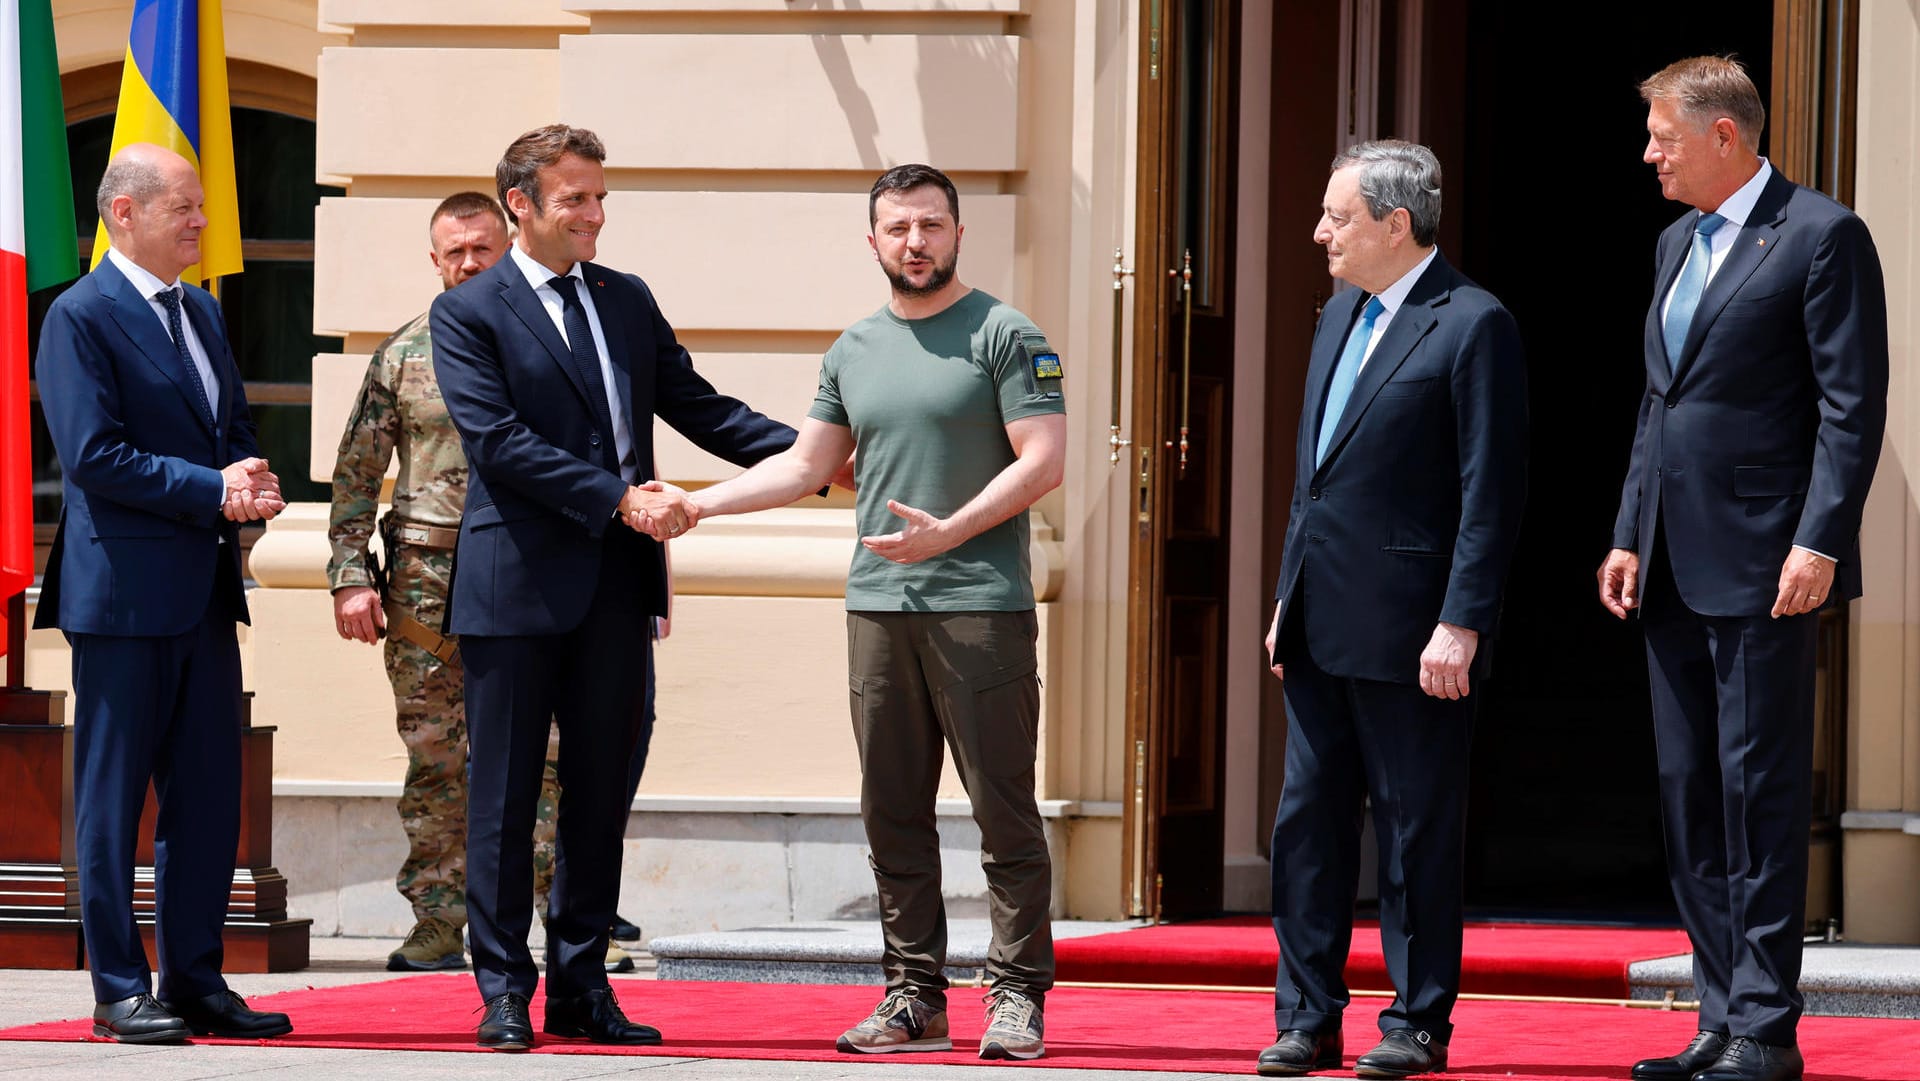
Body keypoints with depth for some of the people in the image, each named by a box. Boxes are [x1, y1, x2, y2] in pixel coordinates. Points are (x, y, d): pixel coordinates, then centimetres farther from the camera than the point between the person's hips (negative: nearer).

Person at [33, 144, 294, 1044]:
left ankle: (194, 978, 15)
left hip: (205, 589, 8)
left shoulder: (201, 312, 16)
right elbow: (94, 457, -16)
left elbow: (234, 427, 22)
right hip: (124, 591, -8)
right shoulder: (81, 318, -9)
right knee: (113, 797, -1)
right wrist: (212, 490, -17)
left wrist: (251, 481, -1)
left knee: (209, 798, 8)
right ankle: (120, 991, 3)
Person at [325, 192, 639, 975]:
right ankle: (437, 927, 9)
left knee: (547, 759, -7)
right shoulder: (403, 354, 9)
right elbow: (357, 473, 9)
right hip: (426, 582, 1)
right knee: (434, 763, 3)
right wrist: (351, 576, 1)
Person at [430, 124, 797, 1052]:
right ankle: (504, 991, 6)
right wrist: (621, 500, -18)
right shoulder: (467, 313, -4)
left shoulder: (627, 300, 14)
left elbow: (696, 406, 16)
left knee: (600, 791, 7)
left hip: (615, 587, 5)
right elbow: (500, 443, -13)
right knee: (504, 795, 0)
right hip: (517, 586, -5)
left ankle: (580, 988, 14)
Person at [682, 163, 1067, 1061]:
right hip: (878, 607, 6)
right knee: (894, 813, 7)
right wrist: (696, 503, 11)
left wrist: (947, 531, -17)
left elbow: (1045, 460, -9)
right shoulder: (854, 350, 16)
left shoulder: (1005, 337, -2)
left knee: (1003, 808, -6)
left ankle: (1017, 996, -3)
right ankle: (914, 996, 12)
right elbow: (805, 464, 20)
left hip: (980, 606, -6)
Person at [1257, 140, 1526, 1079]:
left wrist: (1461, 623, -18)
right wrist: (1289, 596, 17)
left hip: (1408, 632, -8)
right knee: (1307, 823, 8)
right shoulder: (1341, 317, 15)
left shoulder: (1473, 324, -10)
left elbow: (1491, 490, -14)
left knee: (1417, 832, 1)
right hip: (1323, 627, 8)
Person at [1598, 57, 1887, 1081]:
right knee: (1688, 795, 8)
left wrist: (1820, 542, -18)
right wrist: (1630, 535, 15)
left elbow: (1854, 407, -12)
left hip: (1761, 564, -8)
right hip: (1677, 571, 8)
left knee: (1759, 791, -7)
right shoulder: (1677, 245, 18)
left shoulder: (1822, 236, -7)